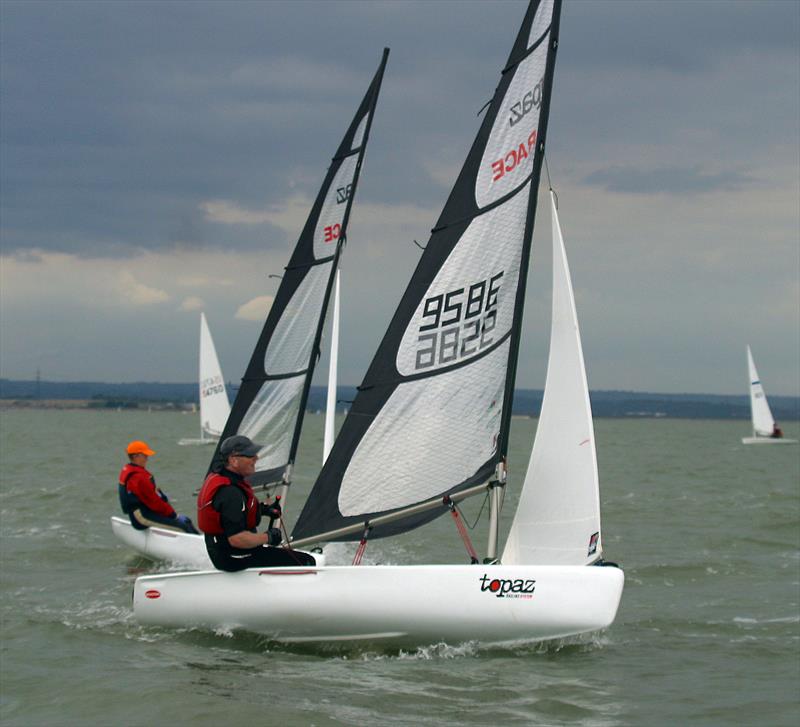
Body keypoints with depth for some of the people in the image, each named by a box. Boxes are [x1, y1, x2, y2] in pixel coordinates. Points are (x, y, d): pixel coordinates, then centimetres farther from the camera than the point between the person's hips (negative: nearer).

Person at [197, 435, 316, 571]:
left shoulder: (216, 477, 6)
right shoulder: (230, 492, -27)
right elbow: (237, 538, -33)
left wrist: (262, 508, 12)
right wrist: (268, 537, -17)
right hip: (236, 559, -11)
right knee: (306, 562, -11)